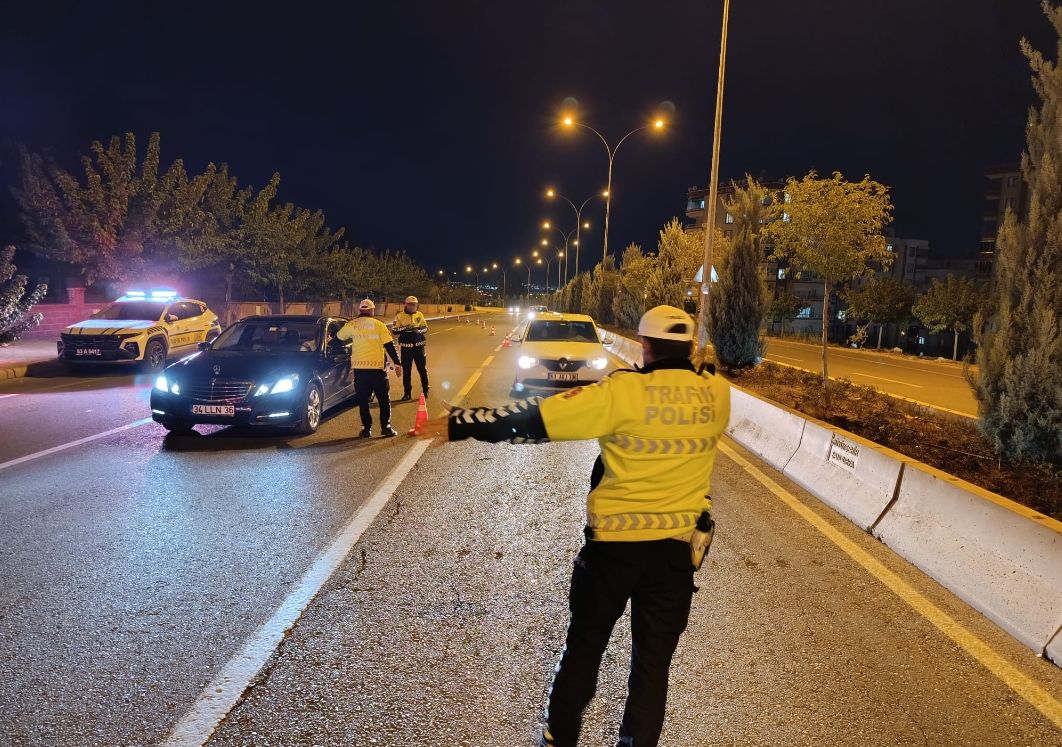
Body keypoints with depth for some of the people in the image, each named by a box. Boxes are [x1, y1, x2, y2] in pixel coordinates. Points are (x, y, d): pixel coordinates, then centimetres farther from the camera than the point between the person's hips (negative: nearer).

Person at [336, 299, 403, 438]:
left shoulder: (352, 325, 4)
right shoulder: (378, 324, 0)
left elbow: (339, 336, 20)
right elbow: (389, 345, -5)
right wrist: (397, 363, -2)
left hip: (359, 367, 1)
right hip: (376, 366, -1)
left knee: (362, 399, 9)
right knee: (384, 398, 9)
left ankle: (366, 429, 6)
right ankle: (386, 427, 4)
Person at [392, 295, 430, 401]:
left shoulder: (419, 315, 4)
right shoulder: (400, 316, -3)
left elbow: (425, 328, 6)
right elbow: (395, 330, -7)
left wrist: (418, 330, -15)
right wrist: (405, 328, -23)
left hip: (418, 346, 2)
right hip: (406, 347, -2)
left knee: (422, 369, 8)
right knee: (406, 371, 4)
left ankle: (425, 390, 21)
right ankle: (407, 393, 13)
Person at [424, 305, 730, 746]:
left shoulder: (623, 392, -16)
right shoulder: (717, 394, -5)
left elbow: (534, 419, -16)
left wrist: (458, 424, -9)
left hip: (615, 541, -2)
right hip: (679, 545, 3)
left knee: (584, 646, 17)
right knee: (654, 659, 14)